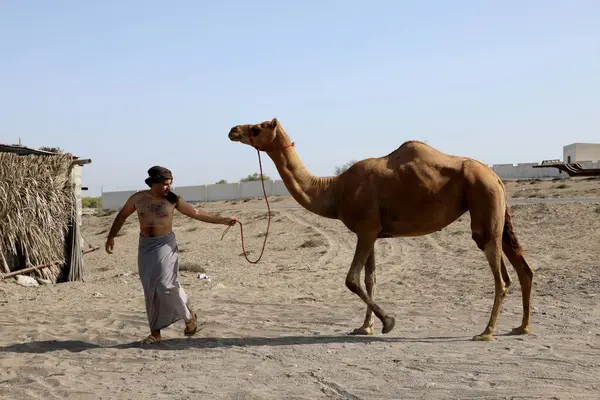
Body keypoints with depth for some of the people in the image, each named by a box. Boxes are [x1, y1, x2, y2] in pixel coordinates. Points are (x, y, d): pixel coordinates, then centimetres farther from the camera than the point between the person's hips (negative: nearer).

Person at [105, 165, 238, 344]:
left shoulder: (173, 200, -5)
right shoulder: (138, 198, -2)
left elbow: (196, 213, 0)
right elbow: (122, 215, 14)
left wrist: (223, 220, -3)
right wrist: (111, 236, 15)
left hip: (165, 245, -2)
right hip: (145, 246, 3)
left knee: (166, 286, -14)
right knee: (150, 290, 3)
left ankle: (189, 316, 10)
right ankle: (155, 332, 12)